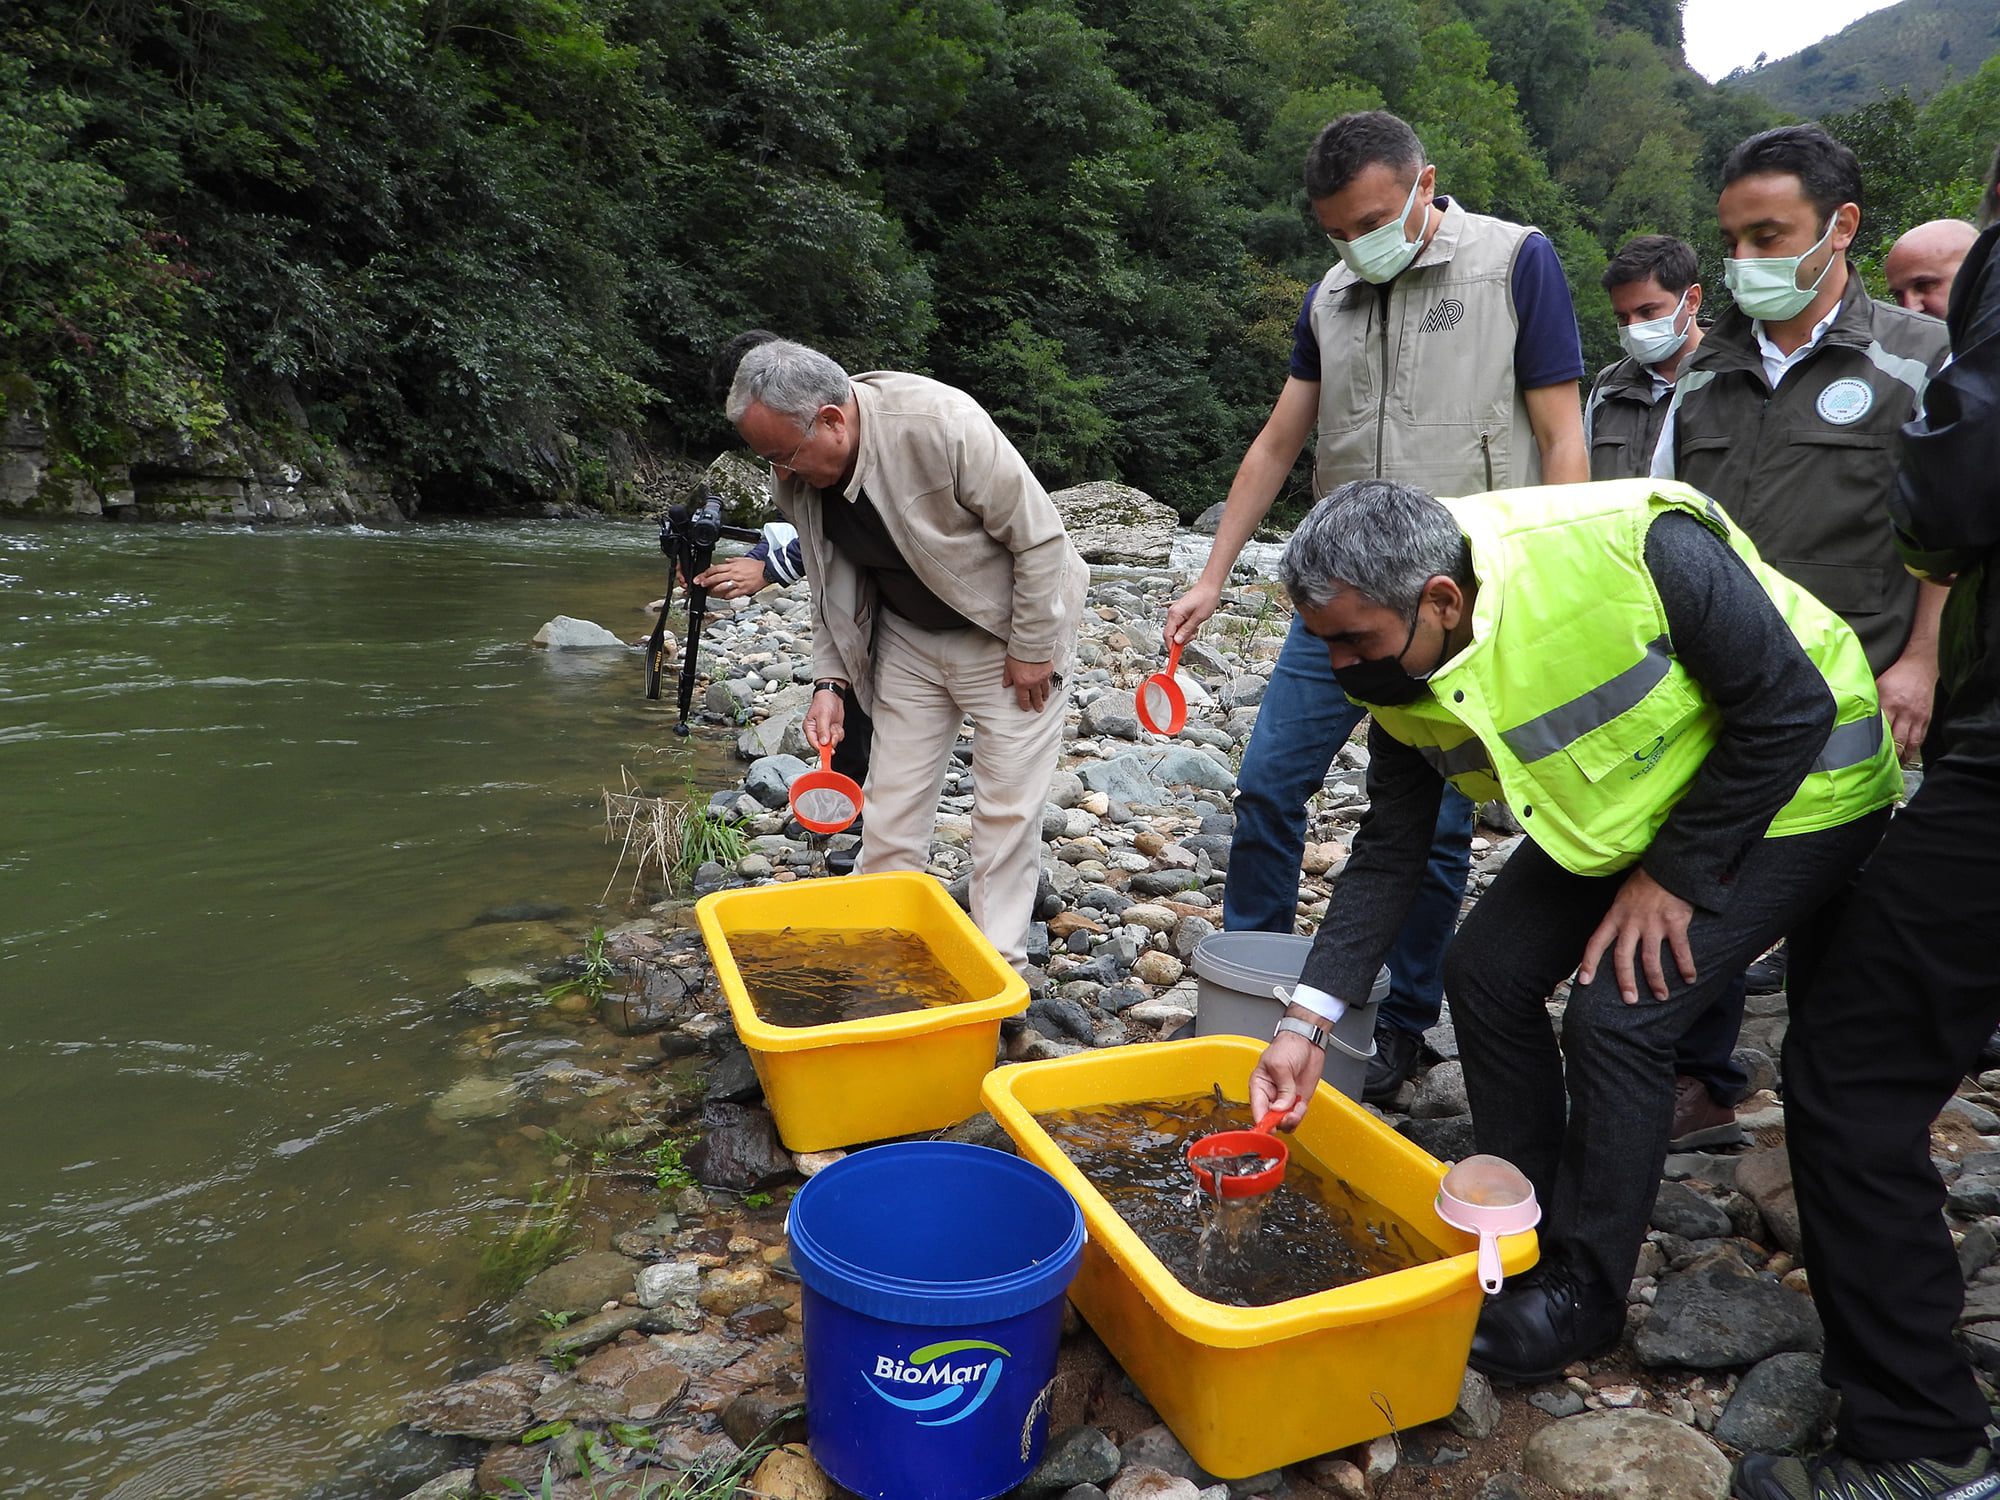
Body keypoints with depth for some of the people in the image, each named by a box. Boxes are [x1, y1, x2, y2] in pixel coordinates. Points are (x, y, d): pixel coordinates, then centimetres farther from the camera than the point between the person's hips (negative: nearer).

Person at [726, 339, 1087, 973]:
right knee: (892, 800, 6)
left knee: (1006, 805, -1)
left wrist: (1030, 648, -18)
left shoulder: (941, 422, -31)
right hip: (906, 636, 5)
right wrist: (829, 681, -5)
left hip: (1005, 631, -5)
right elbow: (832, 586, 4)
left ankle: (997, 965, 12)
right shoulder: (796, 476, -11)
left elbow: (1039, 536, -23)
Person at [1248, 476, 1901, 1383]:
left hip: (1791, 790, -6)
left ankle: (1583, 1291, 4)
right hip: (1622, 804, 6)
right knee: (1488, 970, -2)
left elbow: (1790, 705, -25)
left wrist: (1673, 875, -21)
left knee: (1616, 1014, -17)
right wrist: (1304, 1024, -13)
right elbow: (1387, 854, -8)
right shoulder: (1399, 674, -15)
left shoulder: (1637, 547, -37)